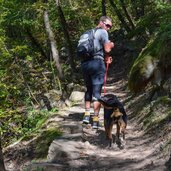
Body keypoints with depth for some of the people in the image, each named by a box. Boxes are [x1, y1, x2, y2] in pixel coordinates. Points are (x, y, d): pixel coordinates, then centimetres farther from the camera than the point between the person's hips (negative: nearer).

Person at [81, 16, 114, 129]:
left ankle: (86, 114, 14)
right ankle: (95, 120, -2)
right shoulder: (102, 32, -1)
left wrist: (105, 59, 16)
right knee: (97, 92, -2)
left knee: (89, 89, 21)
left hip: (84, 63, 7)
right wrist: (111, 45, 13)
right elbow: (107, 49, -9)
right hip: (97, 63, -7)